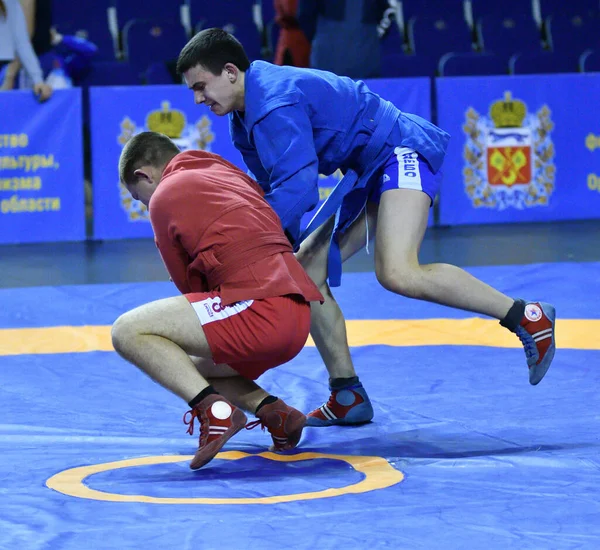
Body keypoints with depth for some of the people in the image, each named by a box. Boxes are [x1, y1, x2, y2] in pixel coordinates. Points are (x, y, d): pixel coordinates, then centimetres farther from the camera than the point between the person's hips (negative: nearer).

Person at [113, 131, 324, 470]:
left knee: (128, 332, -4)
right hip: (299, 317, 9)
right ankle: (275, 412, 6)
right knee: (191, 368, 30)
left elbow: (190, 287, 8)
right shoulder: (230, 175, 27)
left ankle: (214, 409, -19)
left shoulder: (165, 196, 4)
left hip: (257, 308, -9)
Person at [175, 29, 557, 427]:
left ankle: (528, 317, -19)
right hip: (366, 176, 11)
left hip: (403, 153, -11)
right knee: (305, 271, 3)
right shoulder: (245, 123, 11)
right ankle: (348, 398, 6)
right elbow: (275, 190, 15)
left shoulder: (275, 103, -22)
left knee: (397, 273, -30)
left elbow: (296, 188, -30)